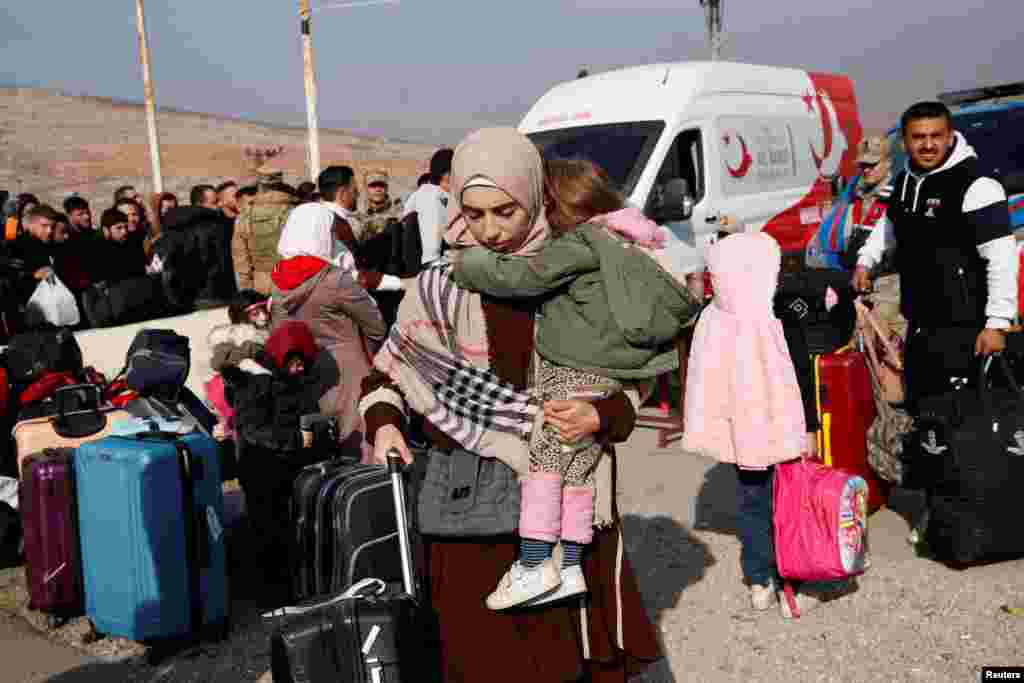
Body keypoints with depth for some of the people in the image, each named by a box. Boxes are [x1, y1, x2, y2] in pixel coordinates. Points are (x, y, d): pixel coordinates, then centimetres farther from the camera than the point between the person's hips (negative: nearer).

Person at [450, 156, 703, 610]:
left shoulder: (579, 245, -11)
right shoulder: (621, 240, 19)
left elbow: (520, 277, -15)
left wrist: (468, 263, -3)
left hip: (574, 374, -9)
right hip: (605, 375, 10)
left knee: (543, 458, -6)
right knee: (578, 469, 12)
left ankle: (534, 565, -6)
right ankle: (571, 567, 18)